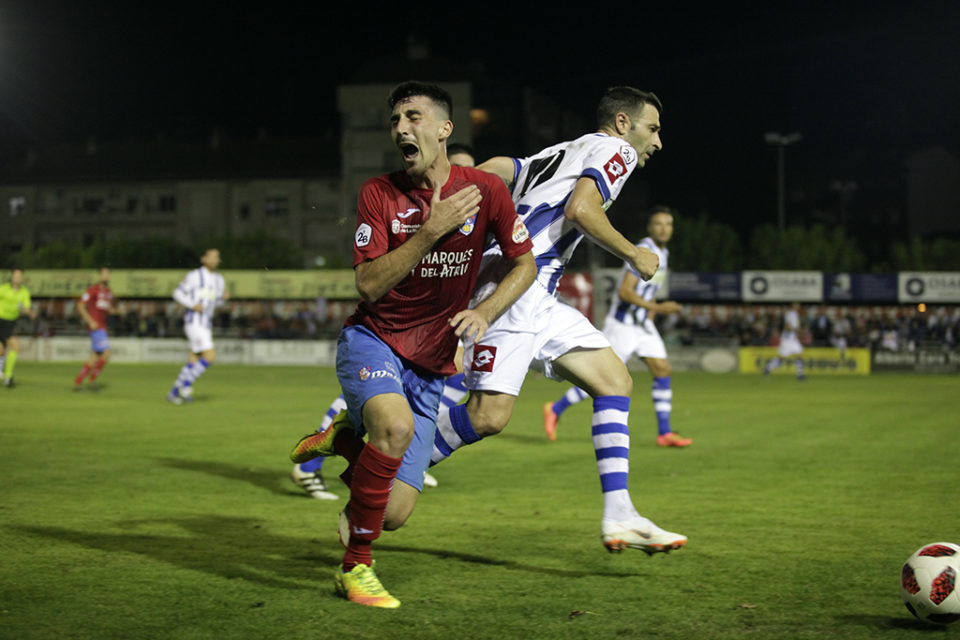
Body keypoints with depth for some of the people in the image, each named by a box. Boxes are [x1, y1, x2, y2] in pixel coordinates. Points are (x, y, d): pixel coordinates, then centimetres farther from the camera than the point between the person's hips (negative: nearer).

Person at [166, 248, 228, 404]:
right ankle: (186, 383, -3)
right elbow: (178, 294, -4)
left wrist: (224, 298, 0)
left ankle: (174, 392, 19)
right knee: (210, 356, -17)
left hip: (206, 324, 8)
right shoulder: (194, 276, -8)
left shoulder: (219, 279, 12)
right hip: (194, 322, -8)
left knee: (194, 361, 8)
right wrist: (193, 305, -18)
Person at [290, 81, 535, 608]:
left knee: (394, 512, -5)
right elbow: (368, 286, -15)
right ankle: (356, 566, -17)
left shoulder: (485, 190, -5)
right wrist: (431, 231, -24)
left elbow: (524, 263, 8)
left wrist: (484, 313, -10)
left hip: (430, 364, 2)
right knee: (395, 424, -36)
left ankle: (343, 438, 28)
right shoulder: (379, 193, -8)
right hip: (372, 340, -2)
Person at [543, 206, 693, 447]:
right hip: (622, 325, -9)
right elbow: (624, 292, -24)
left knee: (663, 371, -2)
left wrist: (649, 311, 15)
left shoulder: (662, 253, 10)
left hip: (643, 324, 9)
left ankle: (664, 433, 1)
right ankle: (555, 410, 12)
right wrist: (656, 307, -28)